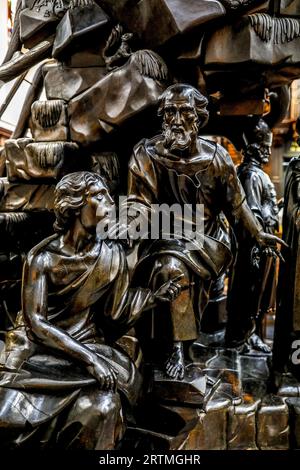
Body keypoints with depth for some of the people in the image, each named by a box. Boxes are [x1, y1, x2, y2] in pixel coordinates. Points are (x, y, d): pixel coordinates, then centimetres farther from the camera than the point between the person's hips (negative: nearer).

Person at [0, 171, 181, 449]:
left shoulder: (111, 256, -4)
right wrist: (87, 357, -24)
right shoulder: (42, 257, -14)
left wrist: (154, 296, -11)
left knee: (103, 405, -25)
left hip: (87, 342, 2)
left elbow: (115, 311, 3)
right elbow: (35, 321, -16)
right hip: (38, 346, -2)